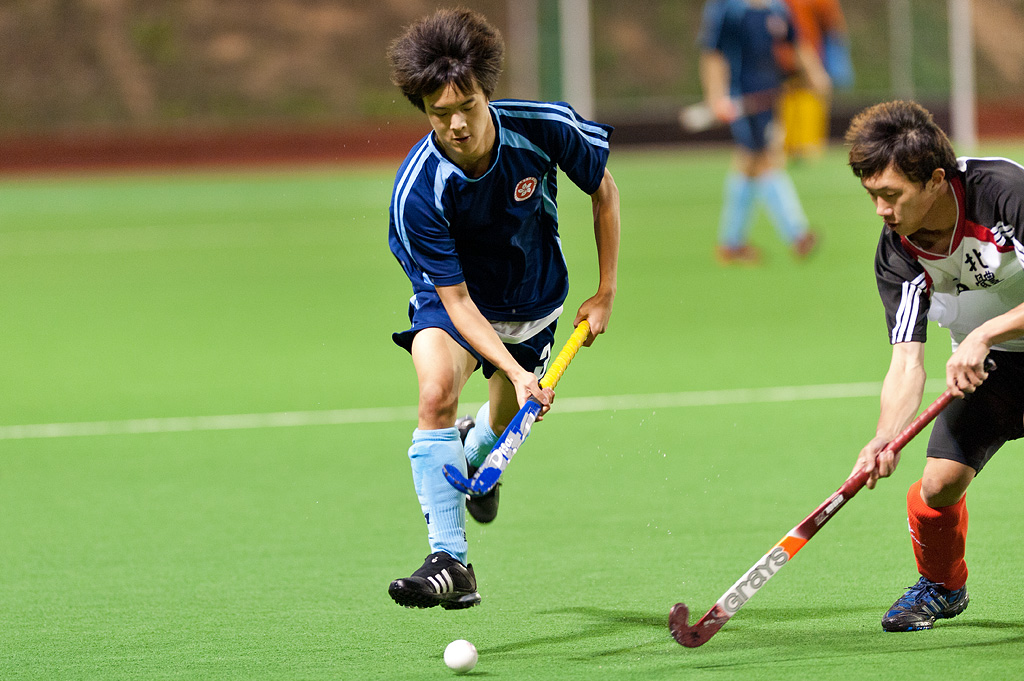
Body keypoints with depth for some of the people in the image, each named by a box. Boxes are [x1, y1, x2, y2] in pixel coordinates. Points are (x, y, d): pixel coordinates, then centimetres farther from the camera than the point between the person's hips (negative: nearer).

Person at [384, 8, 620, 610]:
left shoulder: (545, 128, -28)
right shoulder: (417, 193, -34)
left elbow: (604, 190, -6)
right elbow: (455, 299, -28)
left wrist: (606, 294, -6)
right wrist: (515, 372, -39)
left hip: (536, 299, 3)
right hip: (457, 299, -3)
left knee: (508, 422, 19)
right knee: (437, 392, -31)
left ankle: (475, 452, 60)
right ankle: (451, 563, -30)